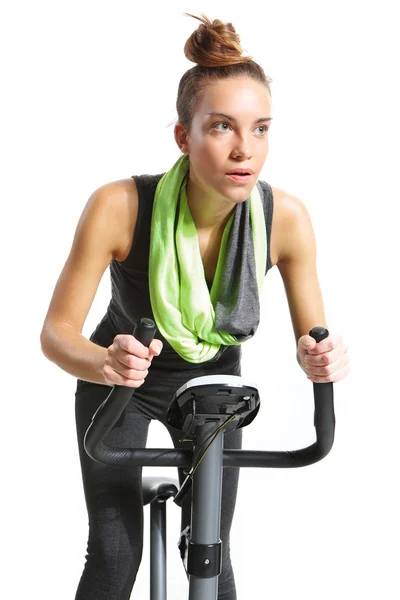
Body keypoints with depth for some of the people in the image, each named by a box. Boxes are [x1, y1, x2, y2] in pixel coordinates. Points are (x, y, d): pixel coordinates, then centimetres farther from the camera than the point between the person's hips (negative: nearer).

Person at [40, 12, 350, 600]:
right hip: (120, 384, -2)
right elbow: (57, 331, -25)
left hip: (212, 381, 2)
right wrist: (103, 362, -47)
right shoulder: (120, 206, -33)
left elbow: (312, 335, -13)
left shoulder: (285, 216, -26)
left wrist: (320, 357, -37)